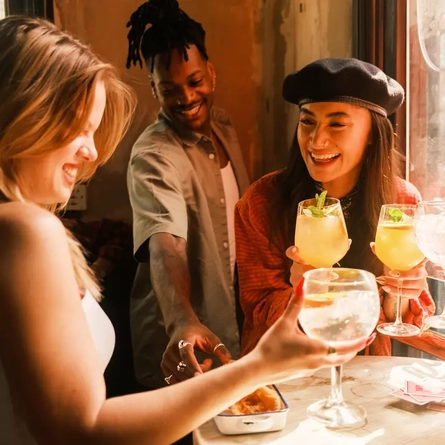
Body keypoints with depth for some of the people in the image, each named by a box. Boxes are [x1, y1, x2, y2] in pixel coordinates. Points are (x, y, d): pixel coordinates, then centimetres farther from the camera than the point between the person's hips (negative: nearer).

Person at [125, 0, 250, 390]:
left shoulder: (224, 128, 2)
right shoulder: (153, 156, -24)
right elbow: (165, 246, -39)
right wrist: (184, 322, -56)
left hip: (232, 328, 8)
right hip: (179, 346, -7)